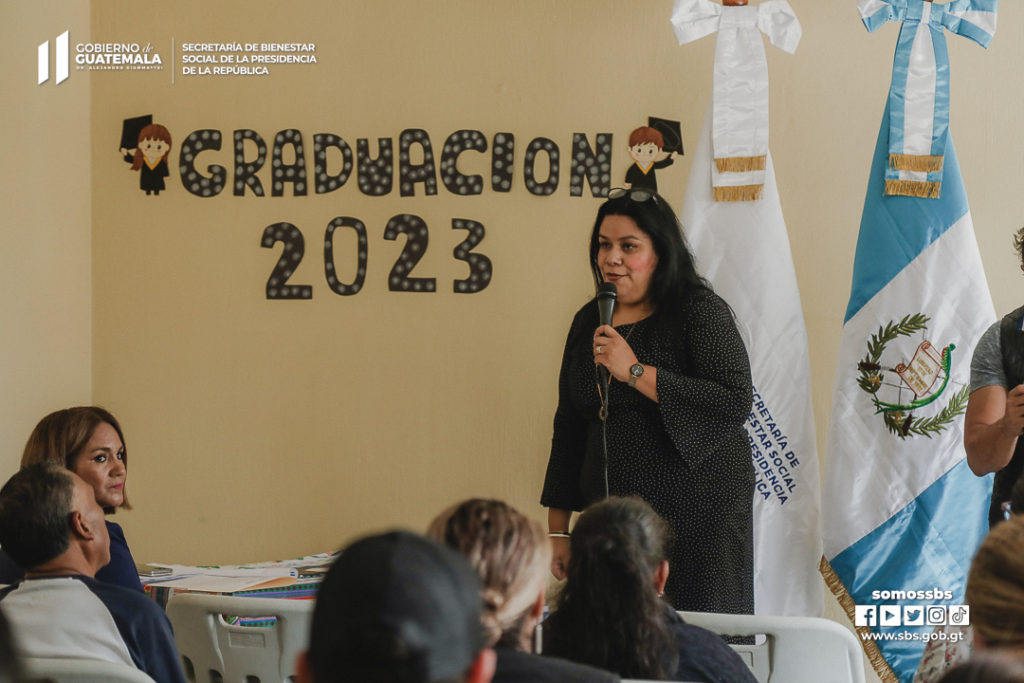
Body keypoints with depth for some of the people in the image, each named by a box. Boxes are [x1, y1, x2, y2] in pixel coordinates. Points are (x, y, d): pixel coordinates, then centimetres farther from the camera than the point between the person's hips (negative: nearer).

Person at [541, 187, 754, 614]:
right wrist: (558, 531, 14)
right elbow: (569, 428, 17)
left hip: (697, 515, -5)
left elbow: (734, 403, -19)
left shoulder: (701, 311, -6)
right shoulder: (589, 322, 12)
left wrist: (636, 371, -18)